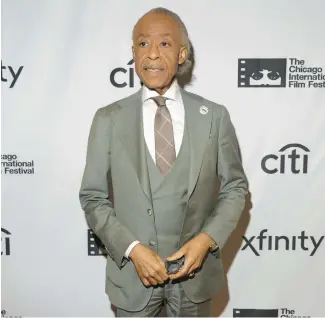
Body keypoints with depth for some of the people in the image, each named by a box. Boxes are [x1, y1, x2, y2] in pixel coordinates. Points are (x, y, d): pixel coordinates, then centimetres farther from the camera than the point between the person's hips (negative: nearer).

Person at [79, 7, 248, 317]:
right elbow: (93, 197, -3)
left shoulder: (214, 116, -5)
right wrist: (132, 248, -15)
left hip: (196, 271, 1)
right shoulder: (108, 119, -6)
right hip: (131, 272, 0)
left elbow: (235, 187, 1)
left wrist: (207, 239, -12)